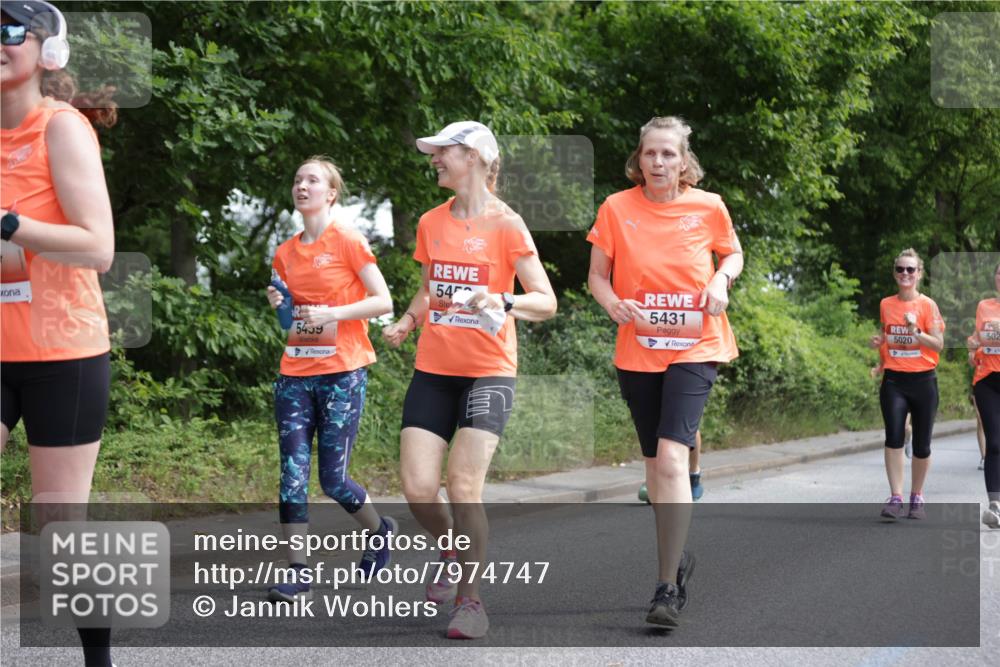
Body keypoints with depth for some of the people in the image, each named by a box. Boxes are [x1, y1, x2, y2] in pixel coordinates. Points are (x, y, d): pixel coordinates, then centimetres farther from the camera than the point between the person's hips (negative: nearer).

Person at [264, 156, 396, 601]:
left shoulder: (348, 241, -4)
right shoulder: (285, 253, 12)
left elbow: (383, 301, -7)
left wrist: (331, 314, -18)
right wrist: (280, 305, 0)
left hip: (342, 373, -5)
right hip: (295, 375, 5)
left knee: (332, 480, -2)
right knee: (293, 475, -5)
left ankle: (379, 531, 27)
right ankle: (298, 574, -2)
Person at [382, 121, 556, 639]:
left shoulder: (506, 225, -6)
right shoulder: (431, 223, 10)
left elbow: (545, 302, -6)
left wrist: (502, 301, -26)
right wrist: (407, 321, 4)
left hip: (488, 371, -5)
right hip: (433, 368, 5)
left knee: (464, 486, -14)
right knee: (417, 488, -6)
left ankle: (470, 599, 3)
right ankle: (453, 553, 26)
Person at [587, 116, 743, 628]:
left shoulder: (708, 207, -2)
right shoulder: (616, 208, -2)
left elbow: (733, 254, 15)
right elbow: (597, 275, 4)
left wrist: (721, 279, -7)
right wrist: (616, 306, -17)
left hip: (695, 346, -3)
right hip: (637, 350, 3)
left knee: (672, 458, -19)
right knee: (654, 462, 13)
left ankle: (667, 587, -16)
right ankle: (677, 556, 36)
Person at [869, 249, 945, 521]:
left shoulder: (928, 305, -3)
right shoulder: (886, 304, 7)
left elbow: (938, 345, -7)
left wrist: (915, 331, -21)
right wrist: (878, 342, 1)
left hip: (923, 380, -1)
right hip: (894, 381, 1)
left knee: (921, 445, 5)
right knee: (893, 437, -16)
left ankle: (917, 498, 21)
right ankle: (895, 498, -13)